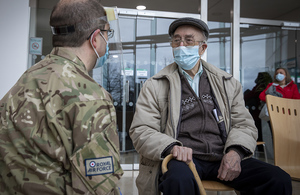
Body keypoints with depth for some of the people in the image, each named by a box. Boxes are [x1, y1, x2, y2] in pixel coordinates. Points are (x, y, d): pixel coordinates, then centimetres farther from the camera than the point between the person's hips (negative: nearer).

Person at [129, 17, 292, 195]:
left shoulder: (228, 83, 16)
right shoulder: (155, 86, 6)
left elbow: (244, 124, 11)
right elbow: (141, 130, -1)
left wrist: (236, 151, -10)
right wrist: (171, 147, -20)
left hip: (223, 158, 4)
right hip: (183, 159, -3)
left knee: (279, 180, -17)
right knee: (180, 180, -38)